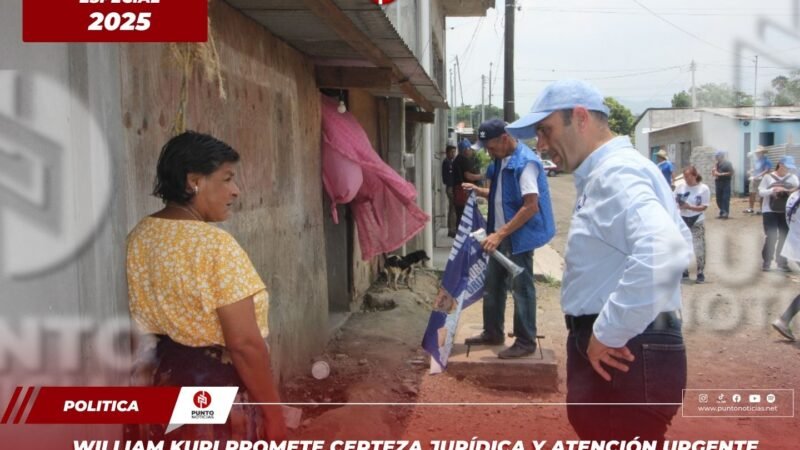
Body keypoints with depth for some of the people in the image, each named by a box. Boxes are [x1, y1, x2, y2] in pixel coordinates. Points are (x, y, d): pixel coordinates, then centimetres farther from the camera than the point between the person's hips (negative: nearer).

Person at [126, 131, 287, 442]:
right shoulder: (215, 245, -22)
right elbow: (244, 343, -23)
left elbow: (139, 328, 10)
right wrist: (272, 411, -14)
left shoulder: (138, 237, 2)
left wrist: (149, 377, 21)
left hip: (159, 388, 8)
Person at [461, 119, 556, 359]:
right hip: (501, 235, 9)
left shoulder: (526, 162, -19)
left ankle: (526, 342, 11)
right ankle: (492, 333, 29)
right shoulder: (501, 161, 9)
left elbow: (531, 206, -24)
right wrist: (478, 190, 5)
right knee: (492, 285, 15)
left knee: (521, 288, 0)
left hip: (519, 236, -9)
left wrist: (500, 234, -25)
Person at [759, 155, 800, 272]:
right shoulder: (768, 177, -1)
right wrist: (773, 189, -22)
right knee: (771, 237, -9)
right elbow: (761, 192, -6)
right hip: (770, 212, -3)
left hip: (786, 212, 3)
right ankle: (766, 262, 5)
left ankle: (782, 262, 17)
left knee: (785, 237, 5)